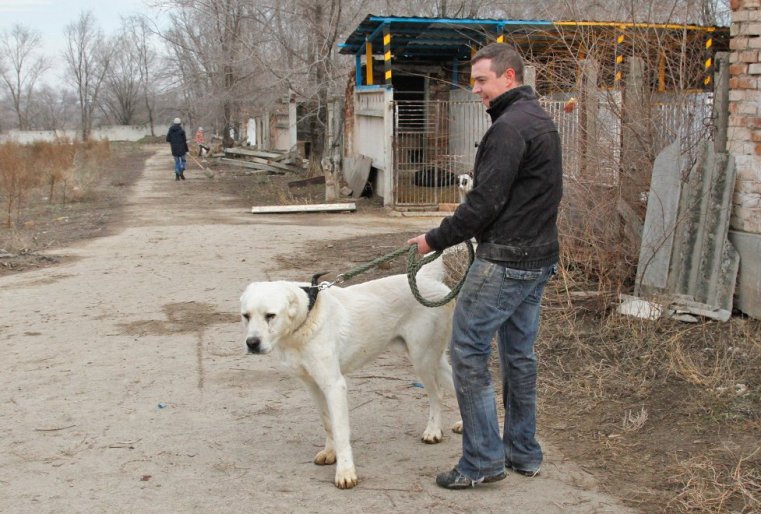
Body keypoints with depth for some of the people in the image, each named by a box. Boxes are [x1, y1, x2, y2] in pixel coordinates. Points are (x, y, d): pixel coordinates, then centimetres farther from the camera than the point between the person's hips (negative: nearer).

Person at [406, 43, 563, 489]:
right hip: (540, 256, 10)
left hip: (505, 260, -10)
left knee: (468, 351, -4)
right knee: (520, 355, 16)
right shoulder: (542, 121, 16)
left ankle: (483, 461, 0)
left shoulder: (509, 127, -17)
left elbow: (485, 201, -21)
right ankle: (524, 453, 25)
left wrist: (437, 239, -10)